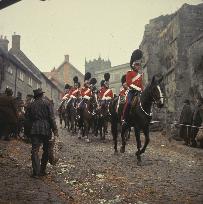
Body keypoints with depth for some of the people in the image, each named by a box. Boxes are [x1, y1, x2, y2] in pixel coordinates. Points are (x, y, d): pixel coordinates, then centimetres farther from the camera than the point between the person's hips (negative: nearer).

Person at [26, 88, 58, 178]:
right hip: (46, 129, -2)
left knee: (35, 151, 0)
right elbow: (51, 117, -6)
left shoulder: (31, 105, 10)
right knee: (46, 150, 12)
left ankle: (36, 172, -8)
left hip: (34, 130, 2)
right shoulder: (47, 103, -1)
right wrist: (55, 130, -5)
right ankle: (42, 170, 14)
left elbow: (28, 117, 13)